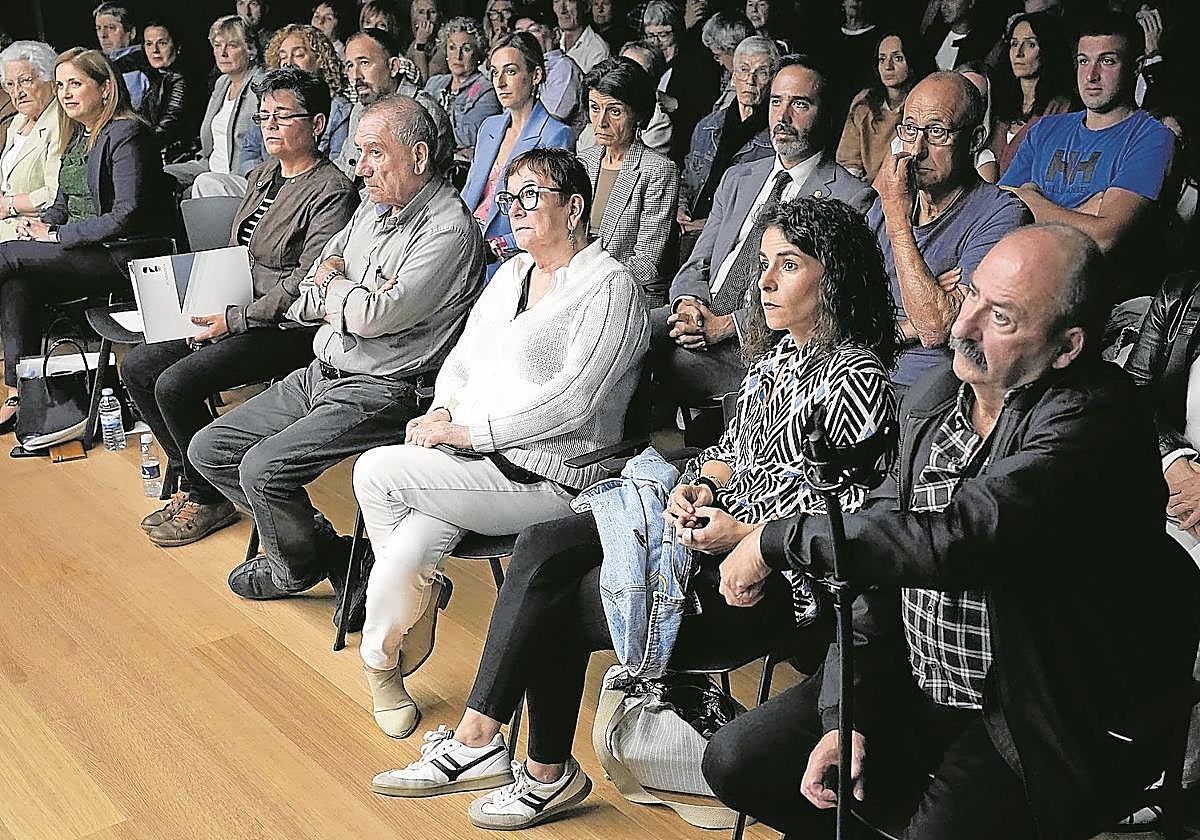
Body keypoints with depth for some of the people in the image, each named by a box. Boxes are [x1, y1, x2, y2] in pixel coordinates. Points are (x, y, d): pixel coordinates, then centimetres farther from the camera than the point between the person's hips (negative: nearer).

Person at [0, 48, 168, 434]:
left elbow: (127, 216, -19)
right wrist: (42, 223, -1)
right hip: (82, 253, 8)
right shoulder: (76, 136, 17)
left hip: (123, 257, -8)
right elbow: (64, 203, 23)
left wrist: (57, 236, -15)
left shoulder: (126, 135, -11)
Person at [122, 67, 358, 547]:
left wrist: (235, 320, -20)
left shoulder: (331, 191, -14)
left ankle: (208, 500, -1)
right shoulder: (263, 177, 15)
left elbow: (307, 283, -20)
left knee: (175, 384, -21)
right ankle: (185, 477, 11)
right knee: (137, 365, 1)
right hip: (234, 313, 10)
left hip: (288, 329, -9)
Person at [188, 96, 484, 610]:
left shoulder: (449, 230, -16)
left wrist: (333, 288, -2)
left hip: (380, 391, -9)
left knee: (264, 469, -23)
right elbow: (306, 300, 12)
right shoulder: (373, 207, 13)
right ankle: (317, 541, 15)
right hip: (320, 375, 10)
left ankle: (296, 566, 8)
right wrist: (353, 299, -10)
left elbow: (376, 315, -23)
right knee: (209, 450, 7)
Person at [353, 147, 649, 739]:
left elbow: (572, 400, -18)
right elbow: (465, 352, 22)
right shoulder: (512, 272, 18)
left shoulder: (610, 287, -9)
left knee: (376, 472, -18)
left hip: (543, 479, -6)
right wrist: (442, 411, 0)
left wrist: (470, 430, -18)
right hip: (472, 454, 7)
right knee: (408, 552, -22)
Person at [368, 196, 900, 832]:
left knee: (557, 606, -11)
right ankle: (476, 741, -10)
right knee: (540, 549, -9)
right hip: (709, 523, 9)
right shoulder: (776, 352, 13)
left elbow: (863, 516, -18)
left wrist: (744, 534, -18)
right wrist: (697, 485, -1)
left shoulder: (855, 376, -15)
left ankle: (546, 775, 9)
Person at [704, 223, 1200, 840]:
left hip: (1038, 723, -6)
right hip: (910, 690, 7)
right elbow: (879, 561, 4)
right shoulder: (933, 400, 3)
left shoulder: (1095, 419, -21)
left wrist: (777, 539, -23)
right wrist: (843, 717, -5)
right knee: (735, 762, 2)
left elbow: (955, 540, -34)